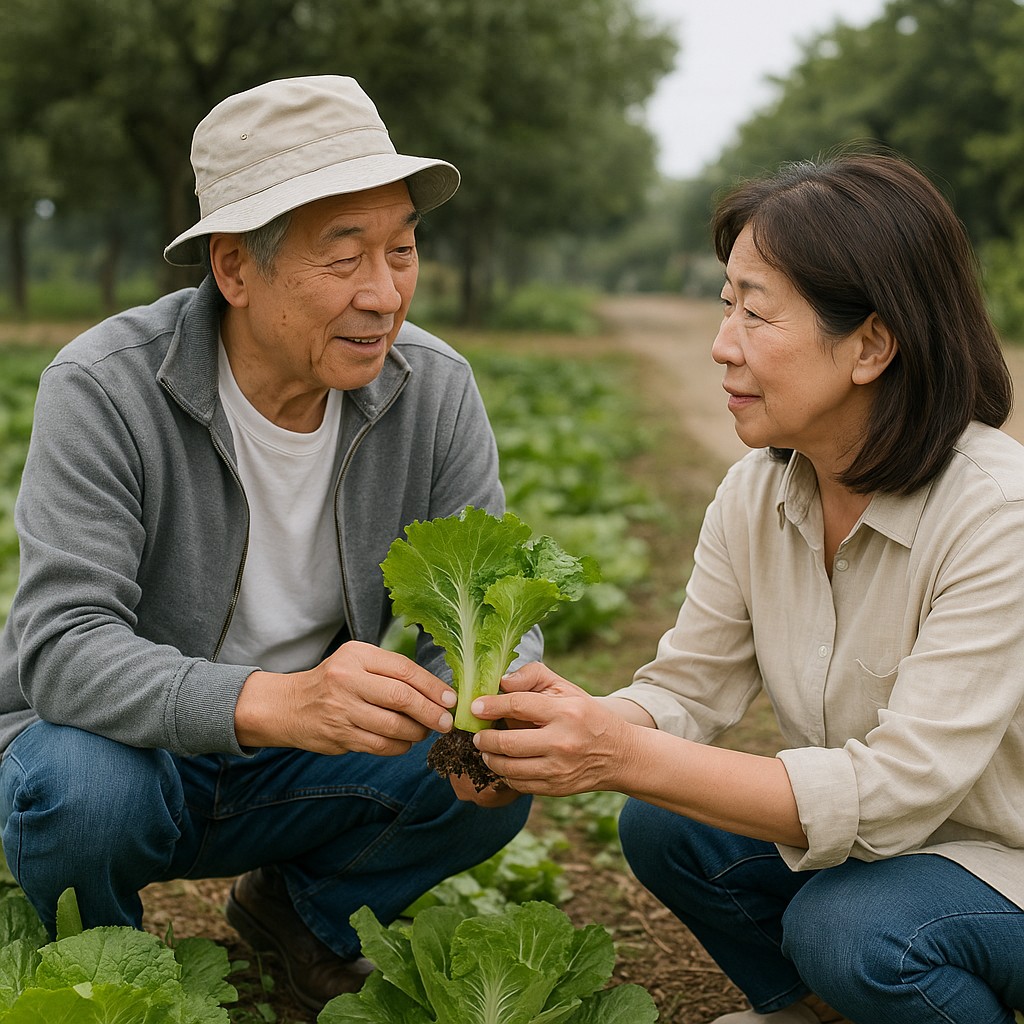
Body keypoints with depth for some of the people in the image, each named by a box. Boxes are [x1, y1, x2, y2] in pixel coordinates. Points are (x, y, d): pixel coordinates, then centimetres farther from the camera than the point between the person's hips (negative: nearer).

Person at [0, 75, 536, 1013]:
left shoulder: (434, 390, -11)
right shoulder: (104, 390, -23)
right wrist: (273, 701, -49)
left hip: (295, 772, 3)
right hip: (120, 738, -3)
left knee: (492, 779, -21)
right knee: (84, 788, -36)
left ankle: (302, 913, 11)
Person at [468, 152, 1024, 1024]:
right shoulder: (758, 493, -7)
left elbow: (895, 789, -32)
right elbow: (687, 687, -4)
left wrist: (627, 754, -39)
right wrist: (578, 722, -28)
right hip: (873, 840, 6)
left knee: (849, 928, -31)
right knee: (661, 826, -12)